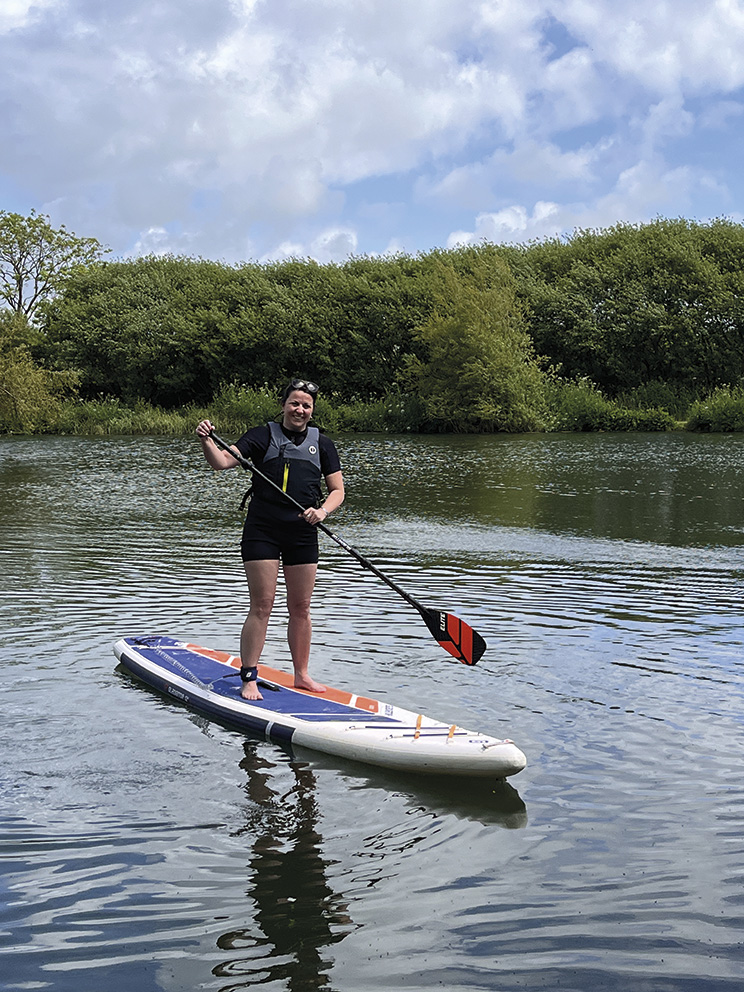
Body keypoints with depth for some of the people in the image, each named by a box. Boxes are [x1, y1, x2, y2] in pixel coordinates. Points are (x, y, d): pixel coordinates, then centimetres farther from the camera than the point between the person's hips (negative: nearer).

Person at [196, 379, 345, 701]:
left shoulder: (323, 444, 9)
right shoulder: (262, 436, 0)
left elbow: (337, 490, 10)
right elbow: (223, 461, -11)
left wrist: (323, 511, -10)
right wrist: (206, 441, -31)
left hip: (303, 534, 3)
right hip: (262, 532, -3)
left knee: (300, 608, 10)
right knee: (261, 606, -5)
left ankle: (301, 675, 23)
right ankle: (249, 679, 2)